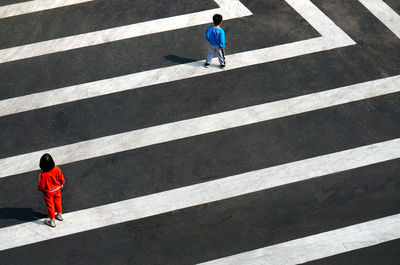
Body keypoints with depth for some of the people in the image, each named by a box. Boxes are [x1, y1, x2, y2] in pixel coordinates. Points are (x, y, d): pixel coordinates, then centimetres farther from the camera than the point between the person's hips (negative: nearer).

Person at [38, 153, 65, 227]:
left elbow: (41, 185, -20)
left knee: (50, 205, 15)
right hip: (57, 189, 3)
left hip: (48, 192, -3)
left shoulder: (43, 174, -34)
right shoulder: (57, 169, -24)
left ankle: (52, 221, 31)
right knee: (58, 202, 27)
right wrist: (61, 185, 13)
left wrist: (41, 189, 3)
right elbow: (61, 179, -7)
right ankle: (59, 215, 49)